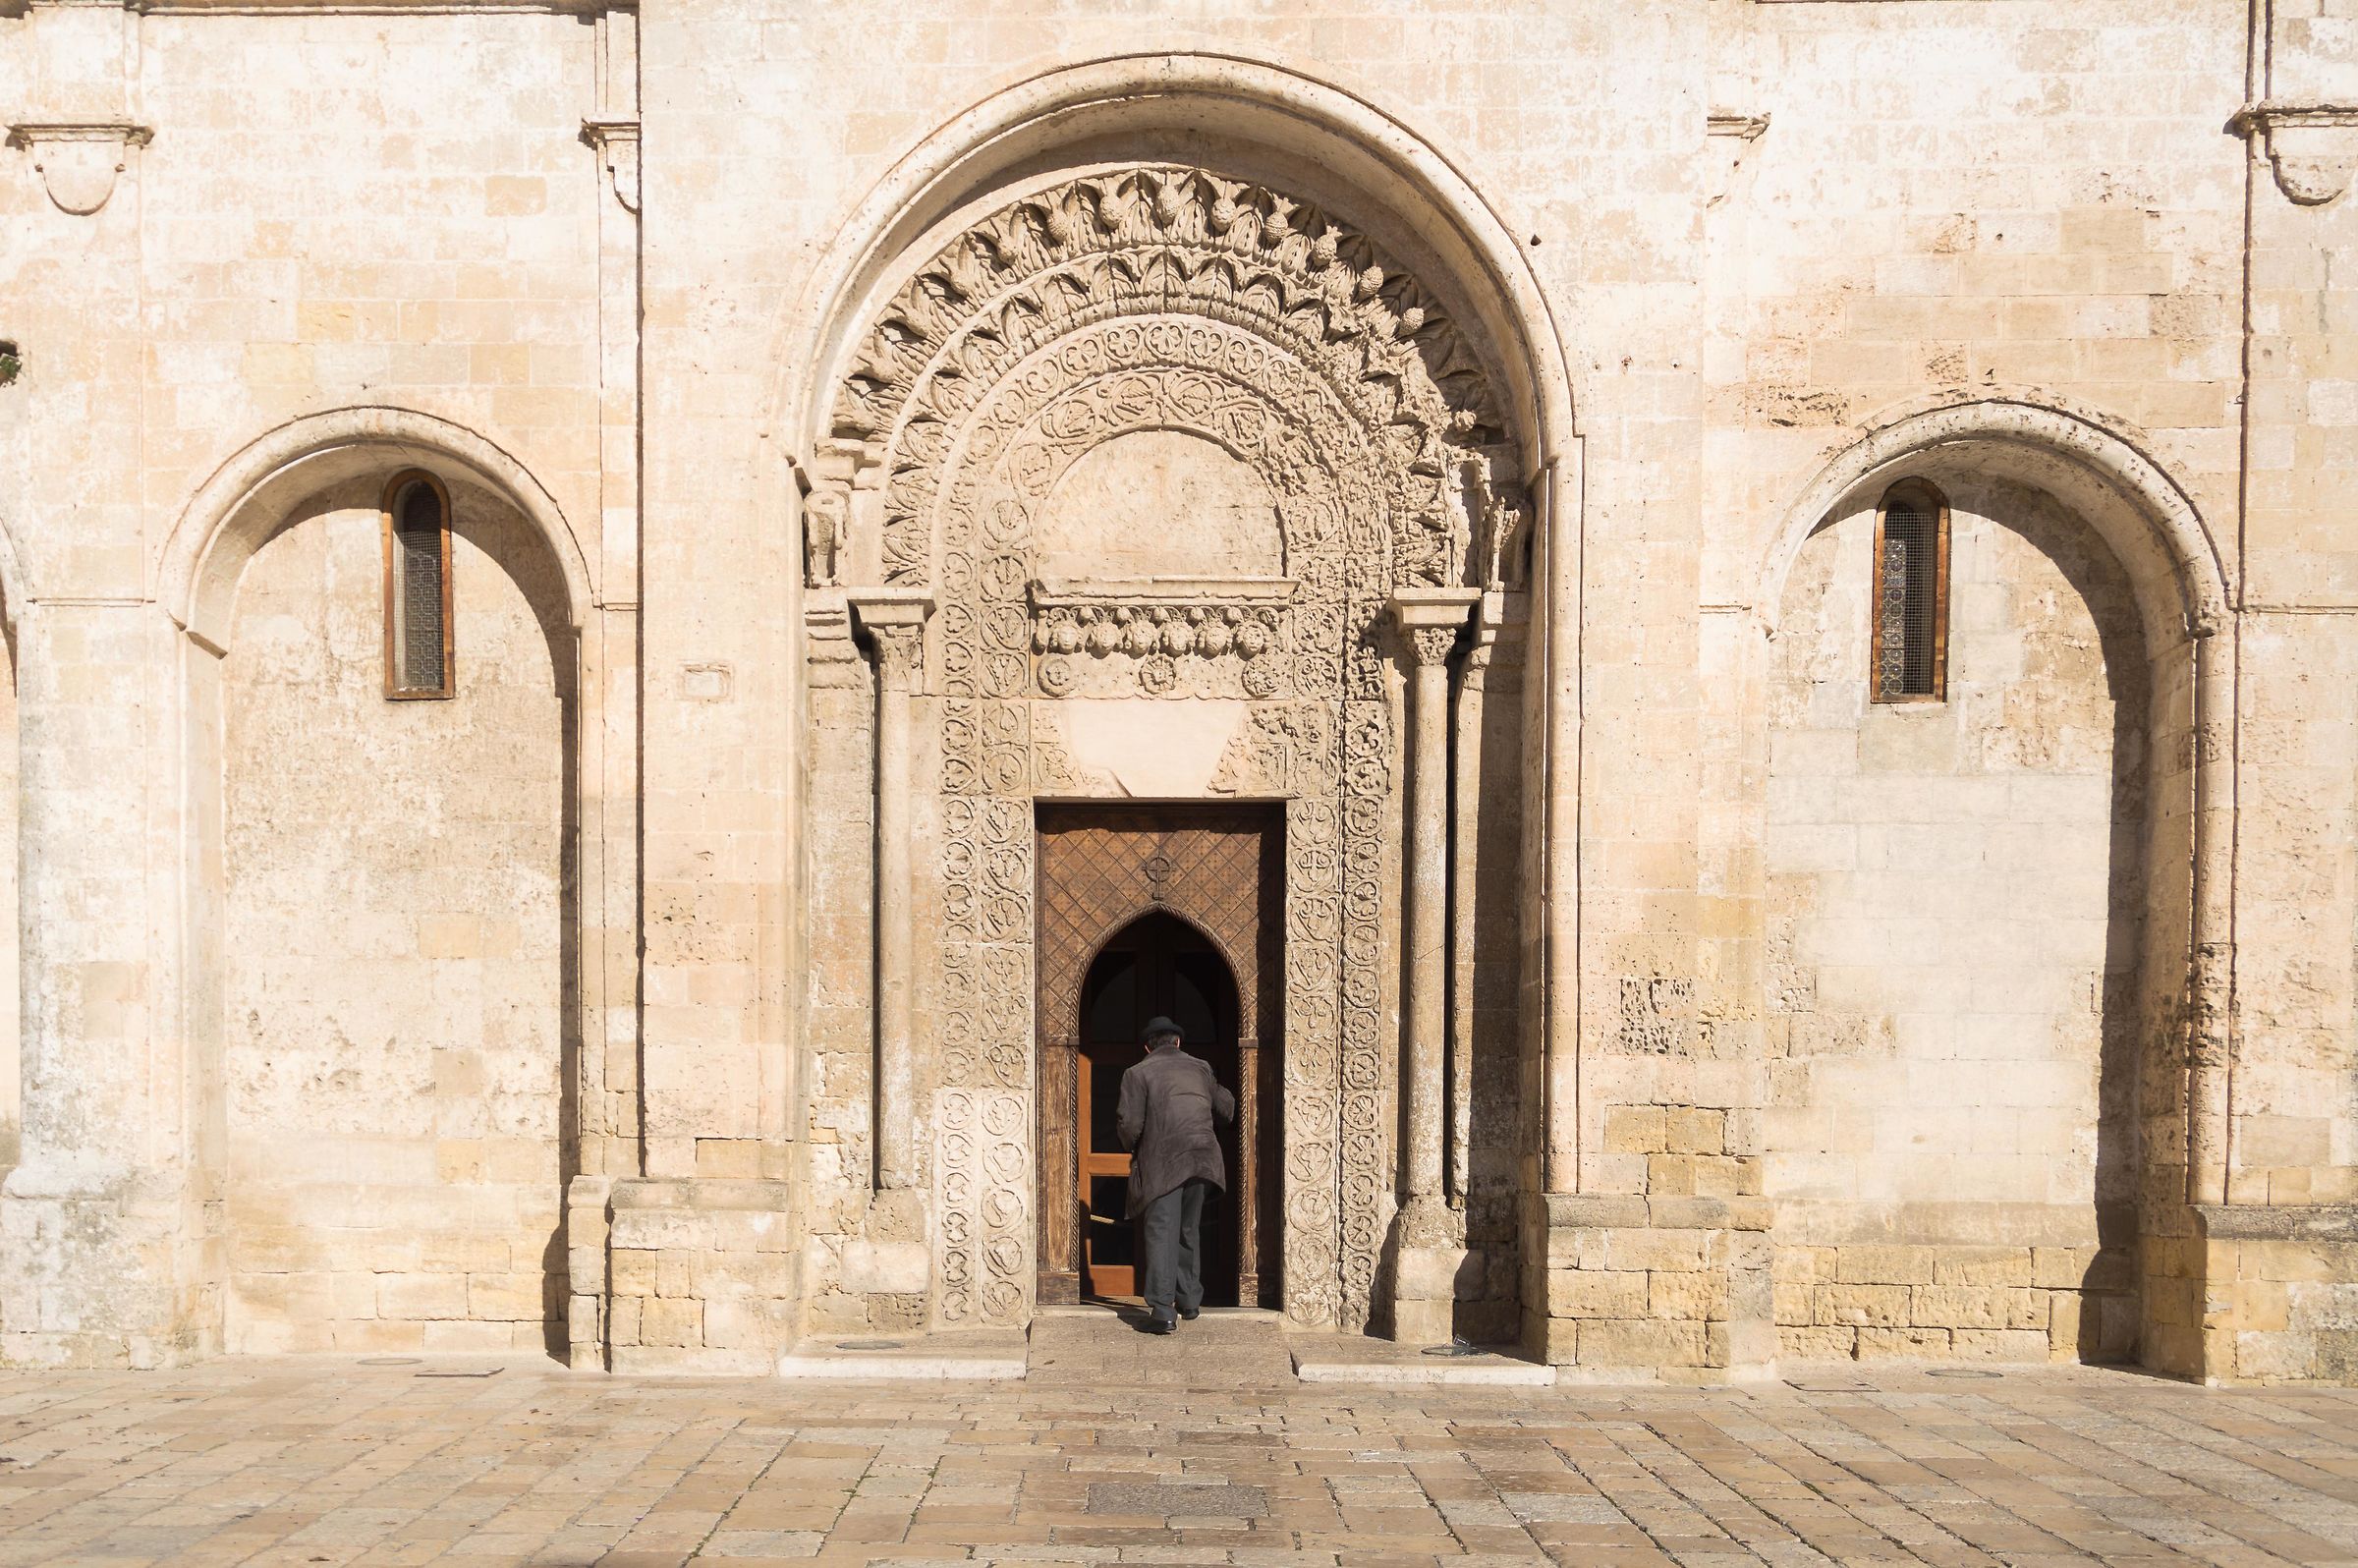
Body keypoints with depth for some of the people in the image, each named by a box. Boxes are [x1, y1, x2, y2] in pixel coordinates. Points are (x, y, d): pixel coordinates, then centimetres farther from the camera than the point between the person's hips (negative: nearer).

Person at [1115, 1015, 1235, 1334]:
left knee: (1161, 1231, -7)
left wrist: (1133, 1150, 12)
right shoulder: (1200, 1068, 15)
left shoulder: (1138, 1073, 1)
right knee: (1189, 1229, 19)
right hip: (1202, 1158, 5)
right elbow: (1227, 1107, 21)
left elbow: (1130, 1123, -8)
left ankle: (1163, 1310, -17)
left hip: (1162, 1162, -4)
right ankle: (1189, 1299, 27)